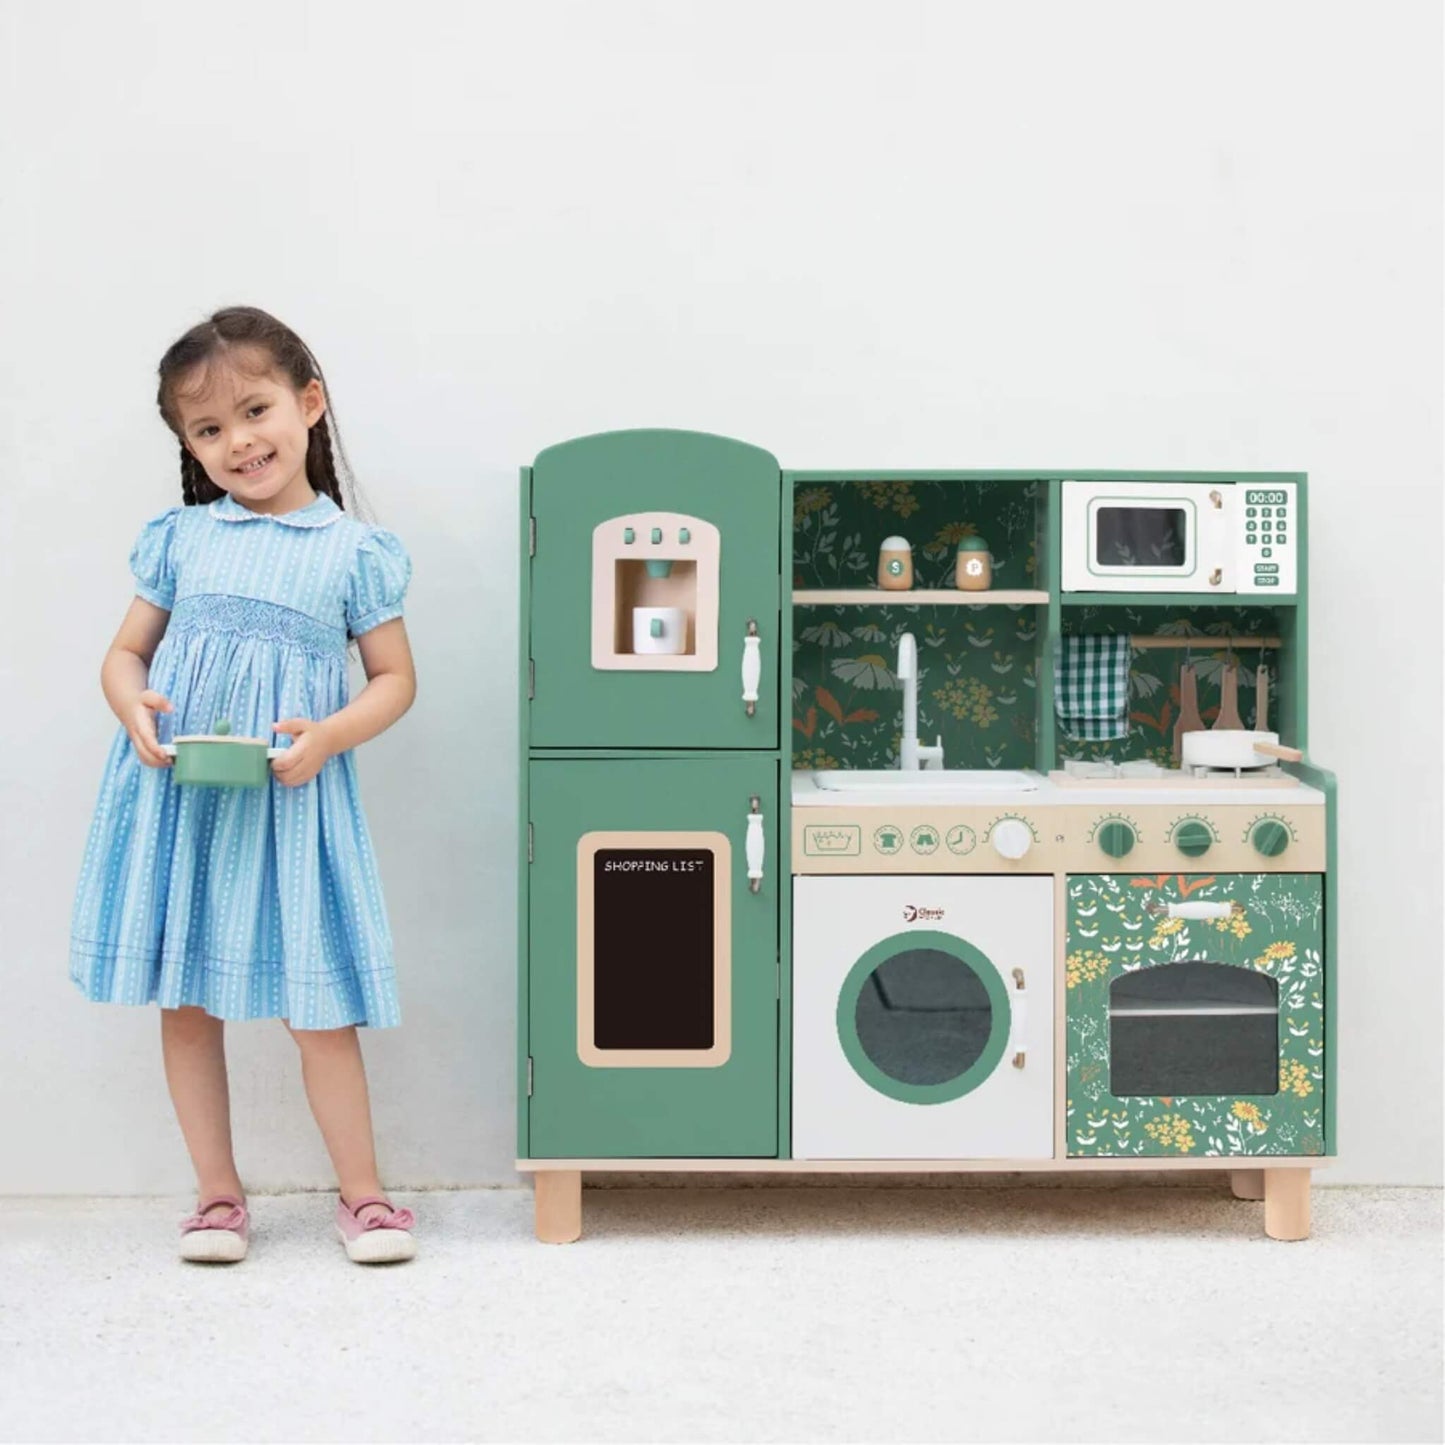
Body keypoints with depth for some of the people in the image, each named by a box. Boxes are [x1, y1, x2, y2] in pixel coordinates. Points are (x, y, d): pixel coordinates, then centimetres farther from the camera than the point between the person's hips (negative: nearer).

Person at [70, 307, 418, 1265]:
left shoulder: (353, 550, 1)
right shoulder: (180, 538, 8)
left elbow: (395, 678, 4)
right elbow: (125, 652, 12)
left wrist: (328, 736, -14)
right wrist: (134, 706, -10)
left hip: (288, 799, -3)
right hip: (176, 793, 3)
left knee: (317, 1005, -1)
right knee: (186, 1001, 7)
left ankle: (363, 1194, 14)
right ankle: (219, 1195, 21)